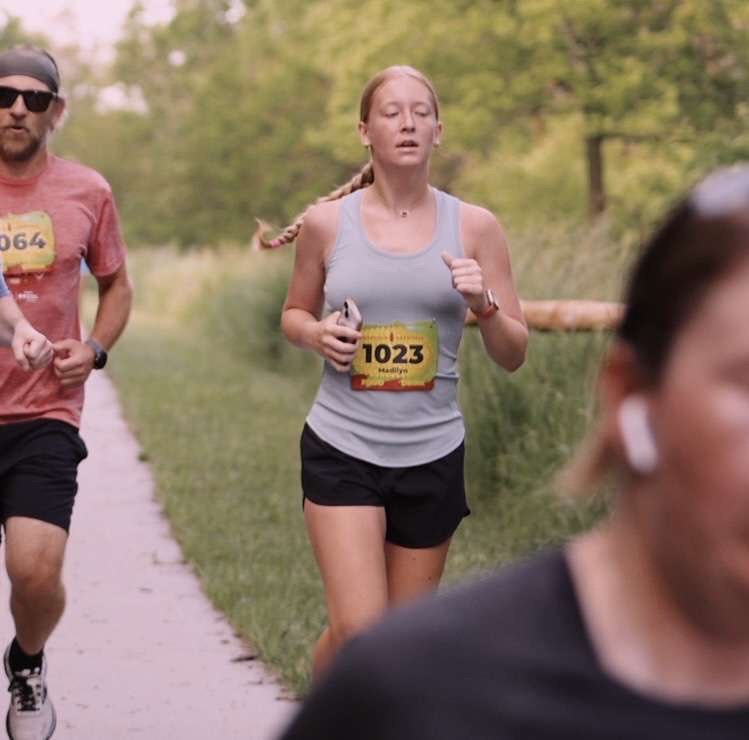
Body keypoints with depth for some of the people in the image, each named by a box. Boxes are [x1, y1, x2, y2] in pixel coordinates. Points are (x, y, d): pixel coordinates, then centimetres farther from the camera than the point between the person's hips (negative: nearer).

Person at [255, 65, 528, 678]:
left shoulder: (474, 227, 1)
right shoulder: (327, 223, 0)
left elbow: (514, 355, 4)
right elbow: (294, 313, 15)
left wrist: (483, 303, -16)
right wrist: (317, 334, -8)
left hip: (433, 453, 2)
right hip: (342, 448, -2)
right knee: (357, 628, -14)